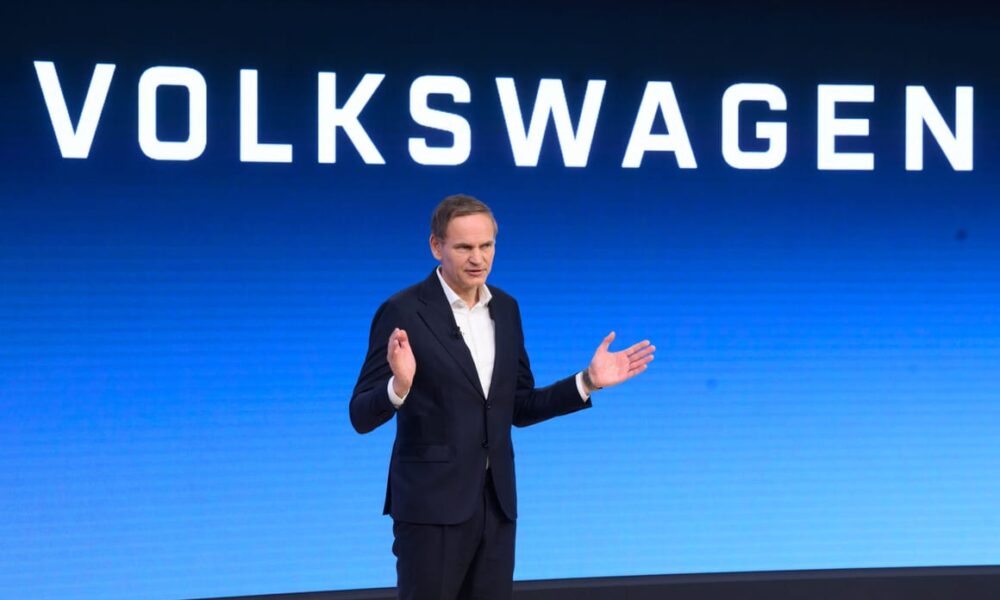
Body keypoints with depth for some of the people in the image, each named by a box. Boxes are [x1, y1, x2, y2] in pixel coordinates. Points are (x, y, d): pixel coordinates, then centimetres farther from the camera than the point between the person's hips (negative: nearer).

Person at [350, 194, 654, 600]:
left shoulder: (505, 309, 9)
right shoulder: (404, 312, -10)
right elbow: (362, 417, -12)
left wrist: (589, 381, 4)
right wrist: (400, 385, -33)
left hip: (496, 503, 6)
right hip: (431, 505, -6)